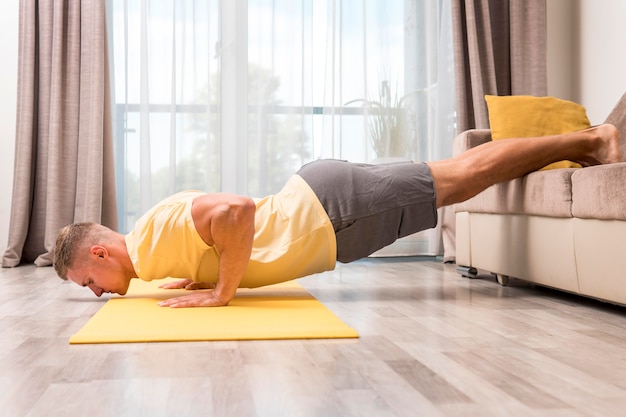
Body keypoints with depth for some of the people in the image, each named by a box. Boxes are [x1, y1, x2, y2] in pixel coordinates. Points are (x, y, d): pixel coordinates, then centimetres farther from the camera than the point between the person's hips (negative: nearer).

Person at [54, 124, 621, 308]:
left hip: (330, 208, -7)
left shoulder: (152, 239, -18)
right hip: (316, 197, 7)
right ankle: (579, 142, 24)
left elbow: (235, 209, -34)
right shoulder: (158, 240, 11)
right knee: (461, 175, 13)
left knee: (465, 175, 0)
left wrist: (223, 291, -23)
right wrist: (202, 275, 13)